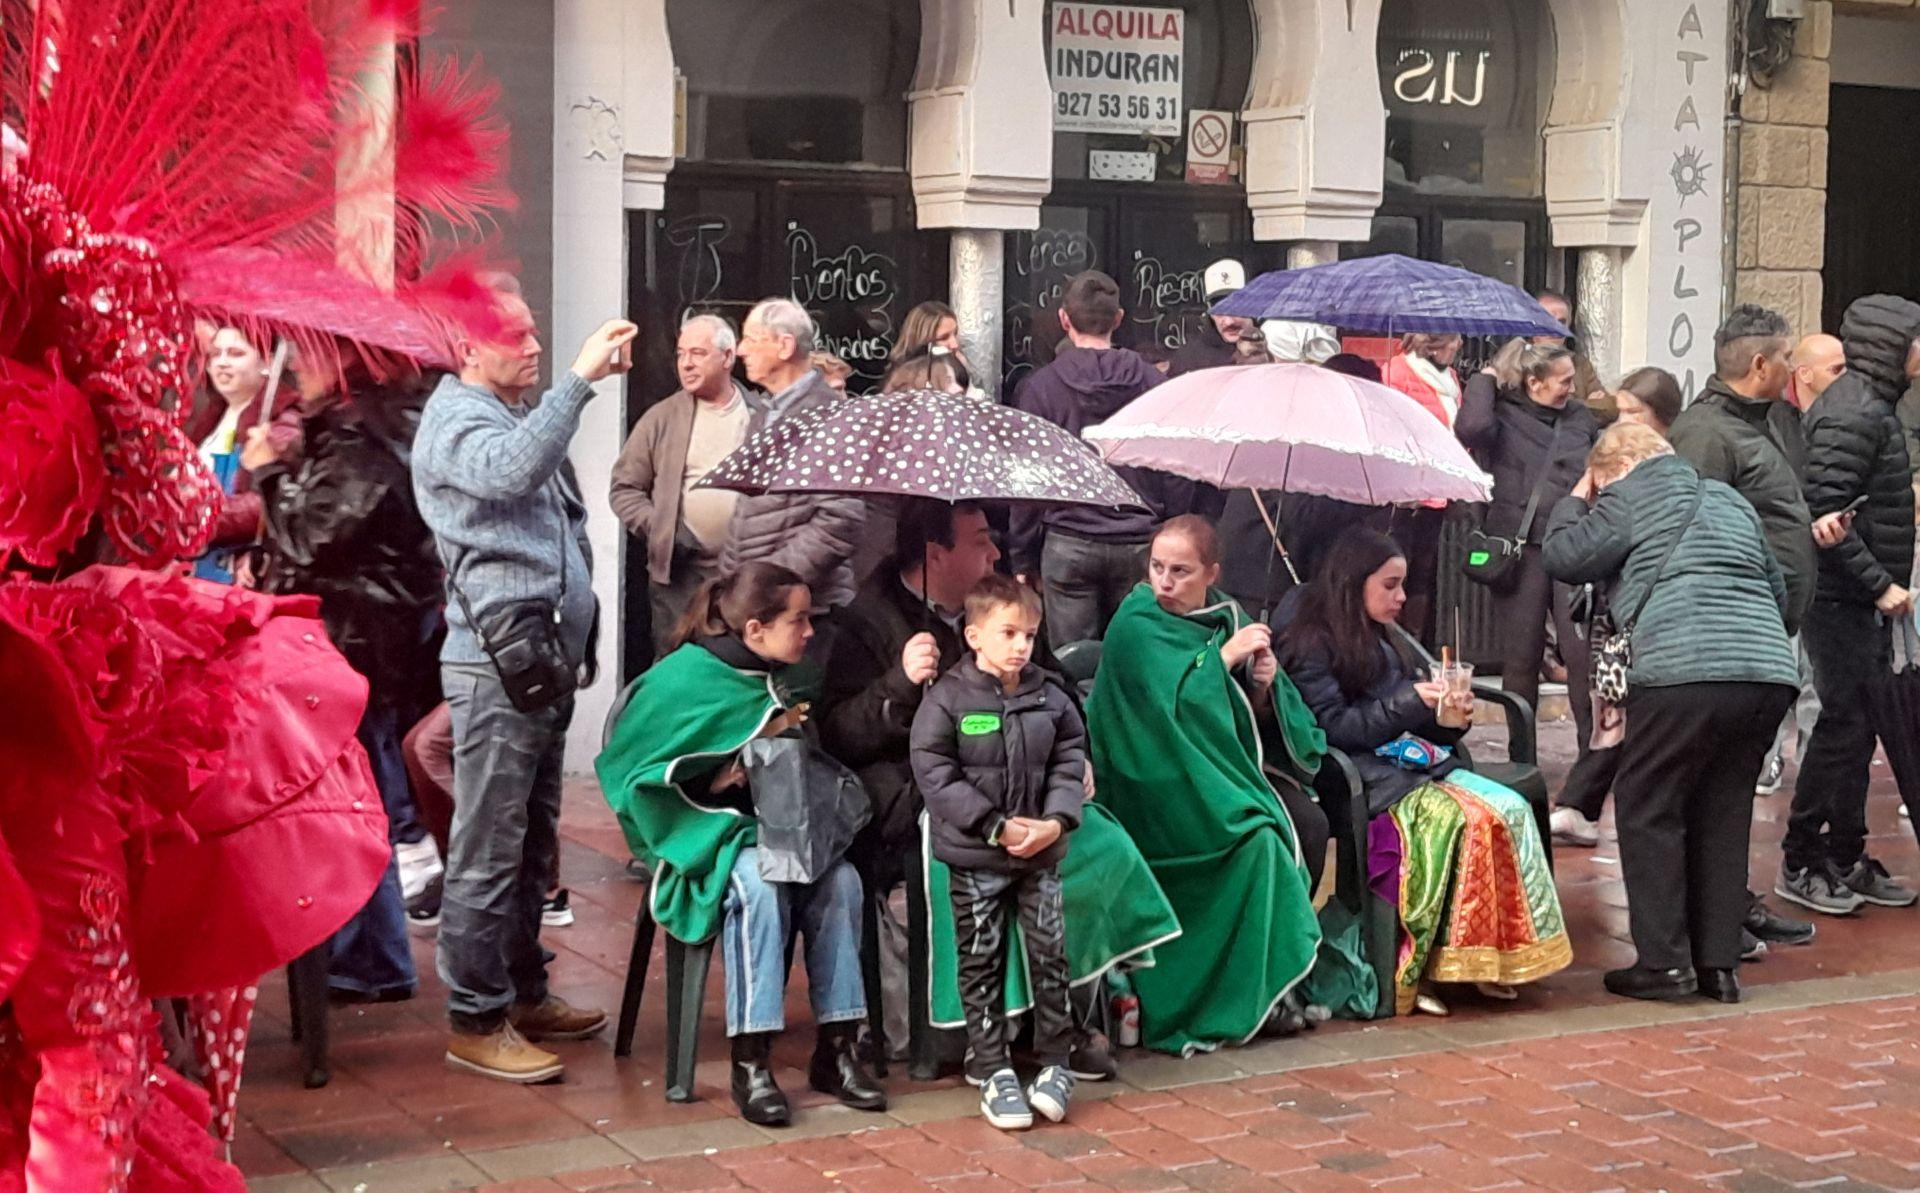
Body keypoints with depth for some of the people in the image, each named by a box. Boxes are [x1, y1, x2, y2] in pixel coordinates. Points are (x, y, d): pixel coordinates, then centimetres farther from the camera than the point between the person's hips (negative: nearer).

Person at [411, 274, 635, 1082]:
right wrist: (580, 377, -33)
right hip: (497, 660, -10)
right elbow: (513, 471, -33)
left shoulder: (518, 414, 20)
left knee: (534, 842, 17)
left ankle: (523, 992, 27)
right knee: (488, 849, -5)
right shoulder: (456, 421, -10)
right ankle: (476, 1020, 0)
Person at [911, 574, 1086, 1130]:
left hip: (1041, 853, 3)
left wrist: (1055, 821, -12)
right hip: (974, 856, -3)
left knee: (1050, 954, 5)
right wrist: (997, 826, -17)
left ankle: (1054, 1062, 19)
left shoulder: (1050, 698, 2)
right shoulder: (948, 699, -10)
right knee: (981, 964, 6)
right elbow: (935, 775, -14)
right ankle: (991, 1069, 15)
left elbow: (1069, 762, 5)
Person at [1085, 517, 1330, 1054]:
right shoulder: (1136, 627, -9)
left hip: (1232, 765, 6)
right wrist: (1225, 656, -17)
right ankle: (1250, 994, -14)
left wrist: (1264, 686, -12)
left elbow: (1255, 721, 9)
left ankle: (1287, 956, -3)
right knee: (1258, 837, -27)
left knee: (1310, 825, -17)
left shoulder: (1227, 618, 9)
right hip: (1167, 783, -6)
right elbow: (1167, 704, -21)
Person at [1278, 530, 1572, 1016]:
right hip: (1360, 776, -8)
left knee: (1513, 808, -17)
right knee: (1468, 817, -29)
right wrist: (1409, 701, -16)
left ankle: (1501, 950, -21)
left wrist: (1450, 717, 3)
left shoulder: (1387, 640, 24)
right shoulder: (1312, 644, -2)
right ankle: (1425, 964, -24)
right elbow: (1333, 727, -11)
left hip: (1413, 762, 8)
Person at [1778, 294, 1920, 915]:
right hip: (1841, 601, -10)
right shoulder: (1853, 412, -17)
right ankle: (1801, 864, 2)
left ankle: (1846, 859, 22)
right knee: (1845, 726, -7)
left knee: (1859, 725, 14)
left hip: (1865, 604, 10)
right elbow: (1825, 513, -24)